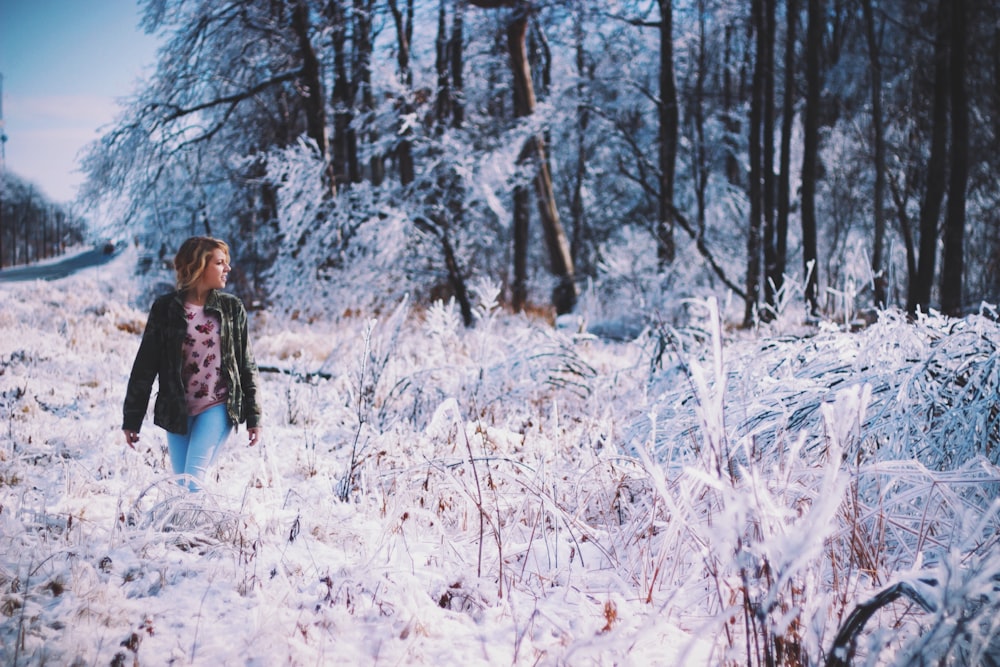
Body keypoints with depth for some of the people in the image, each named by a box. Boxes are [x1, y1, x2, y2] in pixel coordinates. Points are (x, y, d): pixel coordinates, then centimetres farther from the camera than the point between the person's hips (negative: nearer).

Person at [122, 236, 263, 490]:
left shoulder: (232, 308, 2)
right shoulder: (166, 308, -1)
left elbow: (247, 366, 7)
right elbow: (144, 366, 3)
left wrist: (253, 417, 4)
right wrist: (131, 420, 2)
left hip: (217, 408, -1)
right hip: (176, 411, 1)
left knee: (192, 483, -15)